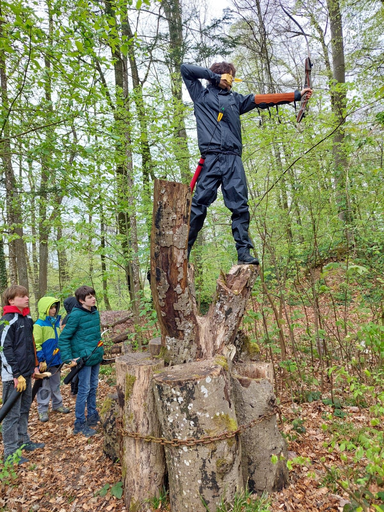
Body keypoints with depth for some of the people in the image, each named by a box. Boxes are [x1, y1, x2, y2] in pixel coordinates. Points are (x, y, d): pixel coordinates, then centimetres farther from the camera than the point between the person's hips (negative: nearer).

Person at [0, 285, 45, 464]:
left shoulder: (28, 319, 9)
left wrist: (35, 366, 13)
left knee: (24, 410, 18)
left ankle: (23, 442, 32)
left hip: (26, 373, 8)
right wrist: (16, 375, -19)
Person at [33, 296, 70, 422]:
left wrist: (61, 357, 16)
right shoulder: (39, 325, -13)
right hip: (45, 362, -7)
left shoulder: (56, 322, 8)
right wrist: (41, 361, -18)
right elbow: (36, 345, -15)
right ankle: (42, 410, 17)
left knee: (56, 384, 19)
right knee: (44, 387, 5)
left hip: (56, 361, 7)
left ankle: (57, 405, 32)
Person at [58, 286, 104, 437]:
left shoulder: (95, 312, 6)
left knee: (93, 387, 17)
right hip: (83, 358, -7)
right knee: (84, 390, 1)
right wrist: (69, 358, -19)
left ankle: (92, 416, 33)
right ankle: (80, 424, 16)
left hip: (96, 357, 7)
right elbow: (63, 338, -14)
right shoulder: (76, 315, -17)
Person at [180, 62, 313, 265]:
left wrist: (297, 95, 22)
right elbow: (185, 68, 14)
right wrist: (215, 76, 14)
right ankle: (183, 251, -3)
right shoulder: (201, 94, 19)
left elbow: (264, 99, 25)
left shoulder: (235, 99, 29)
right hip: (210, 158, -3)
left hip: (233, 159, 4)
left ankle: (244, 252, -5)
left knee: (240, 206, -6)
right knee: (199, 204, -8)